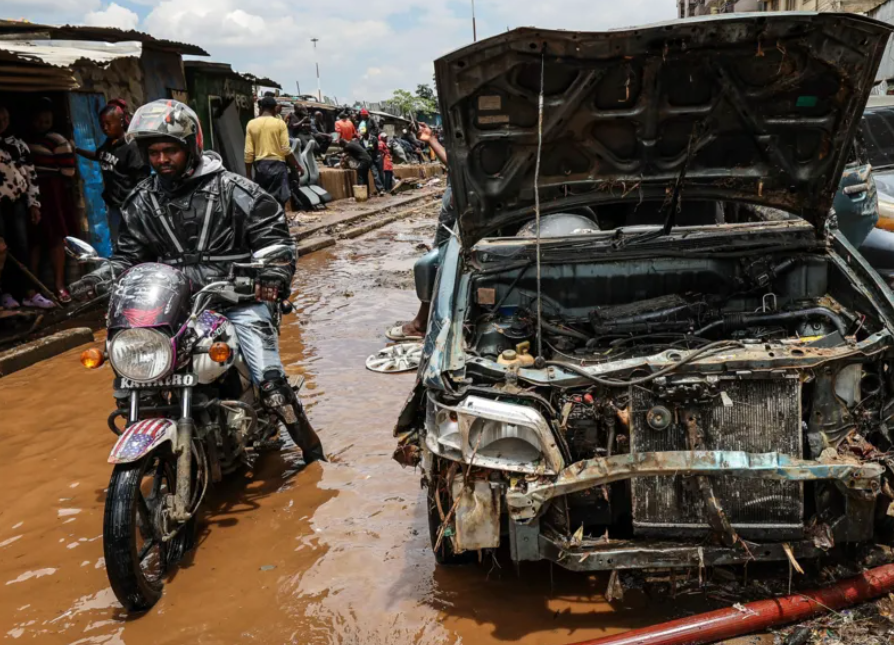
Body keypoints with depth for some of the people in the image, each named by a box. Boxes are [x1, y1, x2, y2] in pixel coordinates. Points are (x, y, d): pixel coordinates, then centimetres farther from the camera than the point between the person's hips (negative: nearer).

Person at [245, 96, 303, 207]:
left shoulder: (251, 124, 4)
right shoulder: (279, 123, -3)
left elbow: (248, 152, 2)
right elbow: (286, 149, -7)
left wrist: (248, 175, 6)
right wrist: (298, 166, 3)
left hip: (259, 165, 3)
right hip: (277, 164, -3)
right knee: (278, 200, -1)